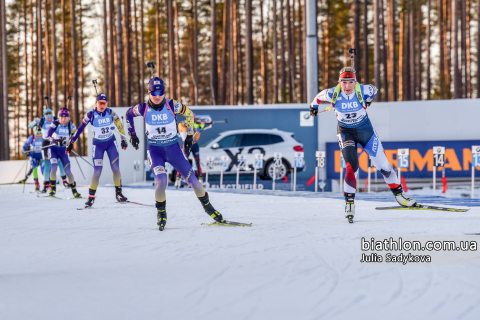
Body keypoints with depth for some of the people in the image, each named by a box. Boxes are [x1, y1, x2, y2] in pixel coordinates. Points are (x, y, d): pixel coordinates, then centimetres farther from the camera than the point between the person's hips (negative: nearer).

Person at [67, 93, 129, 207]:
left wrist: (124, 139, 0)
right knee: (97, 171, -10)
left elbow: (119, 126, 0)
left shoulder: (111, 113, -11)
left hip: (111, 143, 2)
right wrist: (72, 142, -3)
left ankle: (118, 193, 11)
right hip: (98, 145, -2)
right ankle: (91, 196, -1)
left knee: (116, 168, -5)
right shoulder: (90, 115, -14)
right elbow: (80, 129, -5)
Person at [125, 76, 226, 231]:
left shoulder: (172, 105, -11)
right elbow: (129, 114, 11)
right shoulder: (143, 108, -10)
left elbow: (189, 114, 6)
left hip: (173, 148, 1)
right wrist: (132, 134, 11)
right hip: (154, 150, -1)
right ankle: (161, 212, 1)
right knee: (162, 180, -24)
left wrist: (189, 135, 7)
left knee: (192, 179, -2)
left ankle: (207, 205, 22)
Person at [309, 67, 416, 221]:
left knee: (382, 163, 5)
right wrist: (314, 106, 23)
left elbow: (373, 90, 4)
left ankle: (398, 194, 23)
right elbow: (320, 96, 3)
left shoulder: (363, 91, -20)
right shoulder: (332, 94, -19)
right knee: (352, 165, -21)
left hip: (365, 130, 1)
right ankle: (349, 202, -12)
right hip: (346, 133, -1)